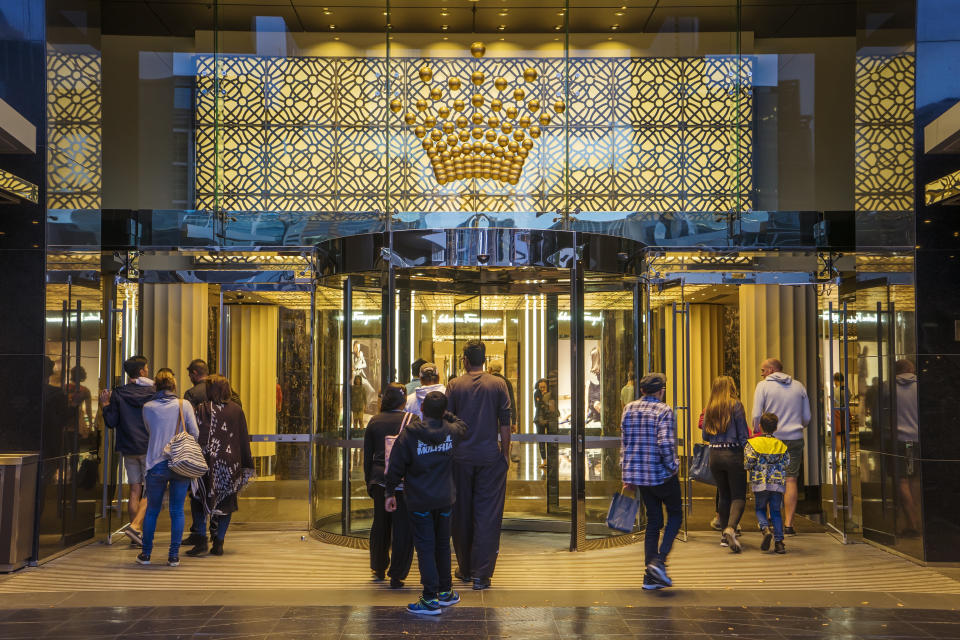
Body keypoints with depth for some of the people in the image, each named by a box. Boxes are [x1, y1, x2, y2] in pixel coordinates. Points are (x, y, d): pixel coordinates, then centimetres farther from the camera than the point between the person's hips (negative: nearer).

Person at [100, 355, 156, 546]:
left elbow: (111, 423, 1)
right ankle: (135, 525, -15)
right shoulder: (153, 393, -6)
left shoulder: (118, 394, 1)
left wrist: (105, 405, 13)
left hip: (128, 449, 4)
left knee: (135, 491, 10)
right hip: (150, 448, -3)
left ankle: (137, 532, 13)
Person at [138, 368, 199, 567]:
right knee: (177, 511, 6)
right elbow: (195, 433, -3)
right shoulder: (184, 405, -3)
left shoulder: (148, 408, 1)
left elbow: (149, 431, 14)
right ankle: (174, 556, 8)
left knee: (152, 510, 13)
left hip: (156, 465, 1)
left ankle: (146, 554, 20)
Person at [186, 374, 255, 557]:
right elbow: (244, 439, 8)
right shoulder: (236, 410, 5)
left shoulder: (203, 409, -5)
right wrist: (247, 466, 13)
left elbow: (197, 438, -8)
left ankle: (202, 540, 0)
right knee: (225, 504, 10)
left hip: (208, 462, -3)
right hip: (230, 464, 3)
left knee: (199, 501, 9)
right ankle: (218, 543, 10)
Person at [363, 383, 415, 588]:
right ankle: (396, 575, 2)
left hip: (379, 479, 4)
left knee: (380, 524, 18)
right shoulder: (411, 420, -8)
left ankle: (378, 568, 32)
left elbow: (367, 455, 7)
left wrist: (368, 482, 16)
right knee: (402, 527, 2)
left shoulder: (374, 421, 3)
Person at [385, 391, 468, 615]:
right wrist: (444, 414, 20)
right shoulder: (452, 432, -4)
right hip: (445, 500, 4)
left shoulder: (409, 434, -13)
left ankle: (431, 599, -2)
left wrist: (390, 492, 3)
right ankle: (445, 592, 27)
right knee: (443, 545, 17)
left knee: (425, 548, -1)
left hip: (419, 501, -4)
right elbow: (462, 425, 23)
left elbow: (396, 466, -8)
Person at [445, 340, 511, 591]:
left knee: (462, 513, 12)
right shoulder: (498, 385, -1)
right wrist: (506, 454, 8)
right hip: (490, 457, -1)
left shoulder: (454, 385, -1)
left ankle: (465, 569, 21)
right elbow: (505, 423, -1)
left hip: (461, 457, 1)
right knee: (487, 514, 2)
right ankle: (481, 574, -2)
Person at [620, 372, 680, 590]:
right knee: (675, 514, 13)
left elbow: (624, 444, 9)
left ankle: (651, 577, 11)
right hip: (661, 474, -6)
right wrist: (672, 466, -7)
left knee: (653, 521, 14)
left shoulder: (629, 409, 7)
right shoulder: (664, 410, -12)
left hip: (638, 475, 6)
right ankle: (659, 560, -4)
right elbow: (666, 444, -23)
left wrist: (627, 476, 14)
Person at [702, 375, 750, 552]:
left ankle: (725, 535, 17)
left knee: (724, 496, 15)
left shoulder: (709, 408, 7)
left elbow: (705, 436, 11)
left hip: (714, 456, 4)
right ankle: (730, 528, -24)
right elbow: (743, 435, -8)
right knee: (738, 496, -1)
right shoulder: (735, 405, -5)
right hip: (733, 454, -4)